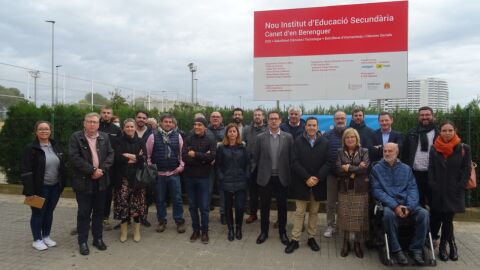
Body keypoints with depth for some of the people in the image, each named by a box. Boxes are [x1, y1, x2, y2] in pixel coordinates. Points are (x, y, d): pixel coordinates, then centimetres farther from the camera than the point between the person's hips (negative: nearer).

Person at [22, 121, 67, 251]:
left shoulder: (56, 146, 7)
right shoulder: (30, 148, -10)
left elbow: (63, 166, 11)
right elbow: (26, 171, -13)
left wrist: (63, 183, 6)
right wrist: (29, 191, -18)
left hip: (55, 186, 5)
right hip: (40, 187, -5)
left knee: (49, 212, 15)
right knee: (38, 213, 7)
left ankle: (46, 236, 30)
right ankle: (37, 240, 21)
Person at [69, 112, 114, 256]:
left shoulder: (104, 137, 7)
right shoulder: (76, 137, -5)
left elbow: (110, 154, 3)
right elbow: (74, 157, -14)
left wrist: (102, 170, -12)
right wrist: (92, 170, -18)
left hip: (100, 179, 4)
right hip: (83, 180, -3)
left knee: (99, 211, 12)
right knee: (84, 212, 4)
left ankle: (98, 238, 25)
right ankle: (82, 241, 16)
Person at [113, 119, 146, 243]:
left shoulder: (140, 142, 10)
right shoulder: (120, 142, 7)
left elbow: (144, 158, -3)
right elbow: (117, 158, -8)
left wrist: (129, 156, -9)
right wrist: (136, 157, -8)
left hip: (137, 176, 1)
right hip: (123, 176, -1)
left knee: (137, 203, 0)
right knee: (123, 202, -4)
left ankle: (136, 230, 12)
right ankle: (124, 230, 11)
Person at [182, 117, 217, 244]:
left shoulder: (210, 141, -2)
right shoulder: (188, 140, 3)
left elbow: (212, 157, -17)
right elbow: (184, 157, -10)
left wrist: (195, 154, -15)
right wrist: (202, 158, -16)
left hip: (203, 177, -2)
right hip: (189, 177, 2)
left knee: (204, 206, 4)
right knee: (192, 206, 11)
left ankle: (205, 231, 19)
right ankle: (196, 230, 26)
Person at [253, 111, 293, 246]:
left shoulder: (288, 137, -2)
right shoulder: (260, 137, -1)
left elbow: (291, 157, 0)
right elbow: (256, 158, 3)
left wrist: (290, 175, -1)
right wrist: (259, 172, 4)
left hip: (282, 178, 0)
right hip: (265, 177, 0)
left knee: (282, 206, 11)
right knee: (264, 206, 11)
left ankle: (282, 232, 27)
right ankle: (264, 231, 27)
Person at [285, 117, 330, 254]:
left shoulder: (325, 142, 2)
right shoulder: (298, 142, -1)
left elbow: (327, 163, -2)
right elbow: (295, 162, -7)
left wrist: (317, 178, -14)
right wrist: (307, 178, -15)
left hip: (318, 183, 2)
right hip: (301, 183, -2)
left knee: (314, 212, 13)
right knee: (299, 212, 4)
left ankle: (311, 238, 25)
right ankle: (295, 240, 11)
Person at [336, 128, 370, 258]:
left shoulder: (364, 151, 3)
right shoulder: (340, 152, 6)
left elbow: (365, 168, -12)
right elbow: (338, 170, -7)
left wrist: (349, 167, -10)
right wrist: (356, 169, -13)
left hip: (360, 189, -1)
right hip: (344, 189, 1)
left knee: (359, 217, 1)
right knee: (345, 216, 4)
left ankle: (357, 243, 18)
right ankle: (346, 242, 19)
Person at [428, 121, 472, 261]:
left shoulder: (464, 148, 0)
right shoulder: (434, 149, 6)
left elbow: (467, 170, -1)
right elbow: (430, 170, 5)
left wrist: (459, 187, -7)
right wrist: (433, 186, -4)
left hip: (454, 192, -2)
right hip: (437, 192, 2)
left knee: (447, 219, 0)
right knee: (435, 217, 0)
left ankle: (443, 246, 20)